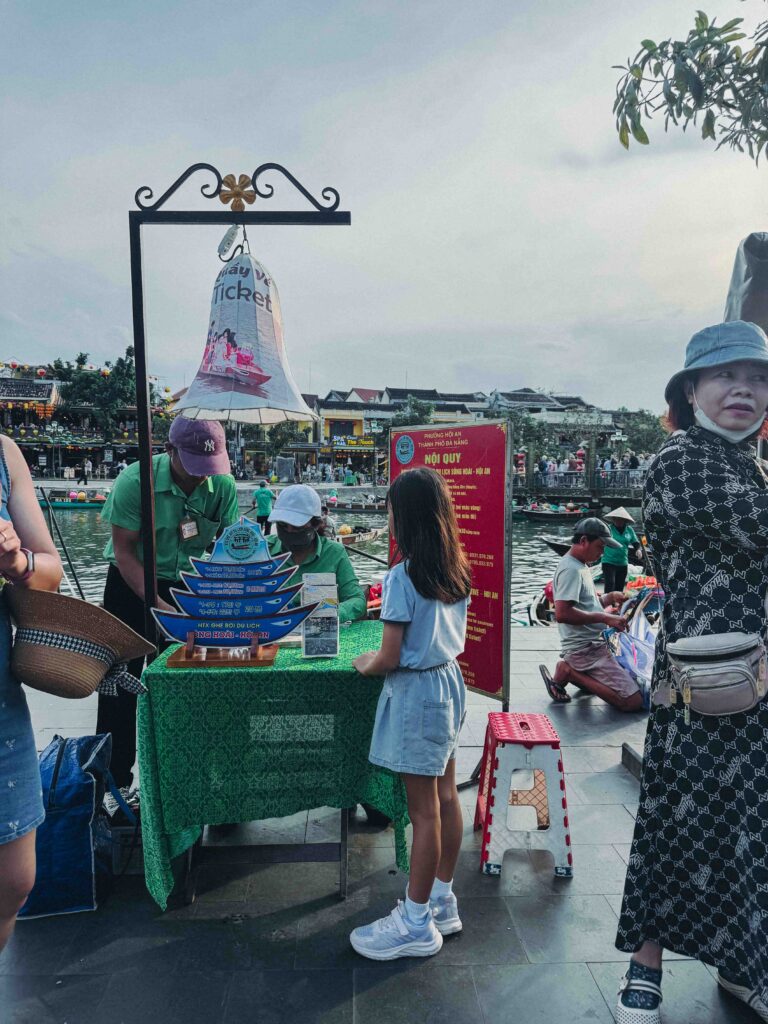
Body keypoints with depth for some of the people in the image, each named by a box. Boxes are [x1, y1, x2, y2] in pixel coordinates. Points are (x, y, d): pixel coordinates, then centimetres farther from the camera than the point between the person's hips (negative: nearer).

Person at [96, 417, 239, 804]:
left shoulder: (223, 486, -14)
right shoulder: (135, 481, -22)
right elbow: (124, 551, -19)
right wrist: (158, 605, -25)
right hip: (132, 584, -2)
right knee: (120, 683, 3)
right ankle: (115, 781, 18)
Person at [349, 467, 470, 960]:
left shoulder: (403, 577, -21)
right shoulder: (457, 571, 2)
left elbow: (389, 658, -19)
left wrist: (364, 664, 2)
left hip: (415, 692, -8)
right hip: (450, 680, 8)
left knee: (424, 810, 4)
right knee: (446, 797, 18)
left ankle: (417, 924, 20)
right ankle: (442, 901, 34)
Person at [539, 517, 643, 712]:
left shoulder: (581, 566, 16)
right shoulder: (571, 569, -17)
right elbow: (562, 614, -28)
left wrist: (610, 597, 5)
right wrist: (605, 618, -24)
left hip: (593, 644, 10)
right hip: (585, 649, -10)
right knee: (633, 701, -14)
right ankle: (568, 672, -6)